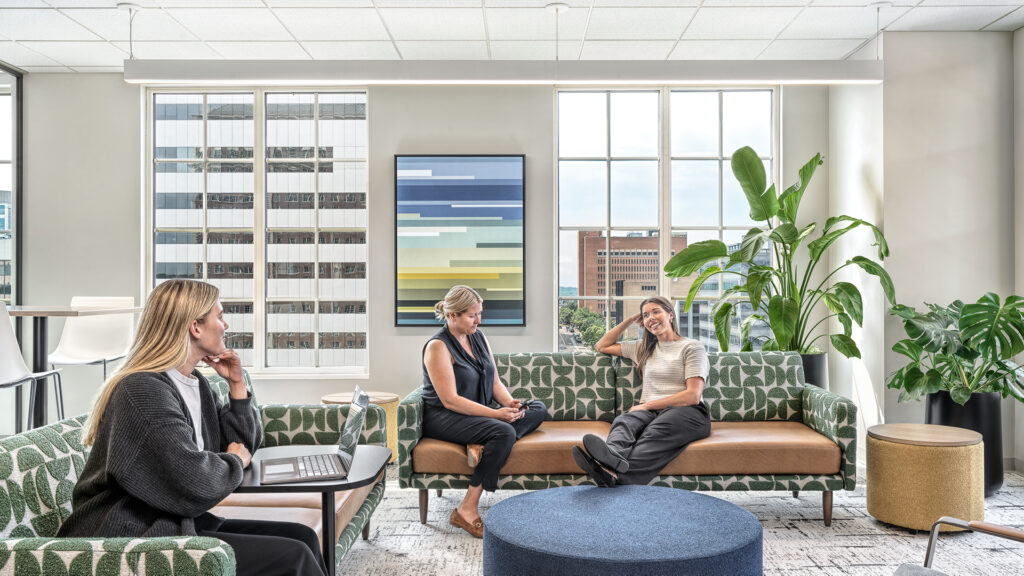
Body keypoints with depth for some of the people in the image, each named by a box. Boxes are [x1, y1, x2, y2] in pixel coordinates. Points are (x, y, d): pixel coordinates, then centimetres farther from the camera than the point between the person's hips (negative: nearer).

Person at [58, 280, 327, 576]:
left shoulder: (197, 385, 10)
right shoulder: (143, 389, -19)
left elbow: (243, 446, 19)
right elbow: (194, 483, -27)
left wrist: (237, 385, 7)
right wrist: (234, 461, -6)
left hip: (178, 524, 9)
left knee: (302, 537, -1)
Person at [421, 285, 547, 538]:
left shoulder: (478, 337, 9)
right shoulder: (438, 346, -14)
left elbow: (494, 381, 11)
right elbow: (450, 400, -20)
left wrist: (509, 403, -11)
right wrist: (496, 414, -24)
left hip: (479, 413, 8)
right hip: (443, 418, -8)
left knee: (538, 409, -4)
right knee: (503, 432, -32)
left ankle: (484, 445, -25)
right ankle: (467, 509, -29)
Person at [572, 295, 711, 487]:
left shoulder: (692, 348, 8)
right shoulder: (643, 348, 27)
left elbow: (693, 396, -4)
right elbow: (602, 346, 36)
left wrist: (647, 405, -8)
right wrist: (630, 320, 27)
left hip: (687, 412, -4)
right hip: (649, 412, 4)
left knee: (657, 430, -40)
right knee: (624, 421, -33)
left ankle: (613, 473, -66)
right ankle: (613, 456, -68)